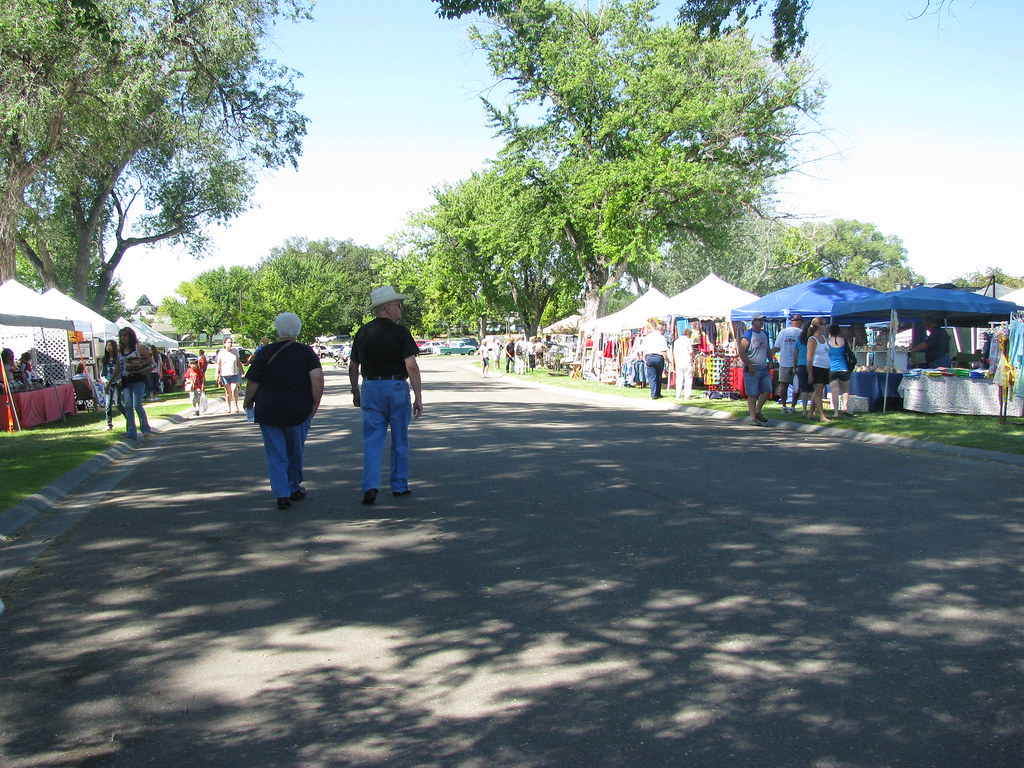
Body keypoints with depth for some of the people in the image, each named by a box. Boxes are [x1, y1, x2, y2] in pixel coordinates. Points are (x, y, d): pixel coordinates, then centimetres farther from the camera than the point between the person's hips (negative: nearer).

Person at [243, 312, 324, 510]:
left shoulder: (265, 353, -3)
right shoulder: (307, 352, -1)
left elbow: (253, 384, -2)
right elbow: (318, 379, -13)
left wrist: (248, 401, 16)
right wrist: (315, 404, -3)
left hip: (268, 411, -1)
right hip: (299, 411, 1)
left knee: (276, 455, 4)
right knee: (296, 451, 18)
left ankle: (282, 495, -4)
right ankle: (294, 488, 31)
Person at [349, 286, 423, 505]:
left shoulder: (362, 333, 6)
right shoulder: (399, 332, -9)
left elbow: (353, 367, 13)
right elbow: (411, 366, -15)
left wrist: (356, 392, 25)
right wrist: (418, 397, -13)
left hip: (370, 389, 3)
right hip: (397, 388, -3)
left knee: (372, 440, 4)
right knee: (399, 440, 10)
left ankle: (370, 485, -9)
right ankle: (399, 485, 17)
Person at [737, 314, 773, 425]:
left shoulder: (764, 334, 12)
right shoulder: (748, 336, -11)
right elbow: (741, 352, -14)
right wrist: (750, 366, -17)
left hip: (764, 369, 7)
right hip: (752, 370, -7)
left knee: (767, 391, 7)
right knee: (752, 394, -4)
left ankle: (757, 412, 22)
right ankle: (753, 418, 1)